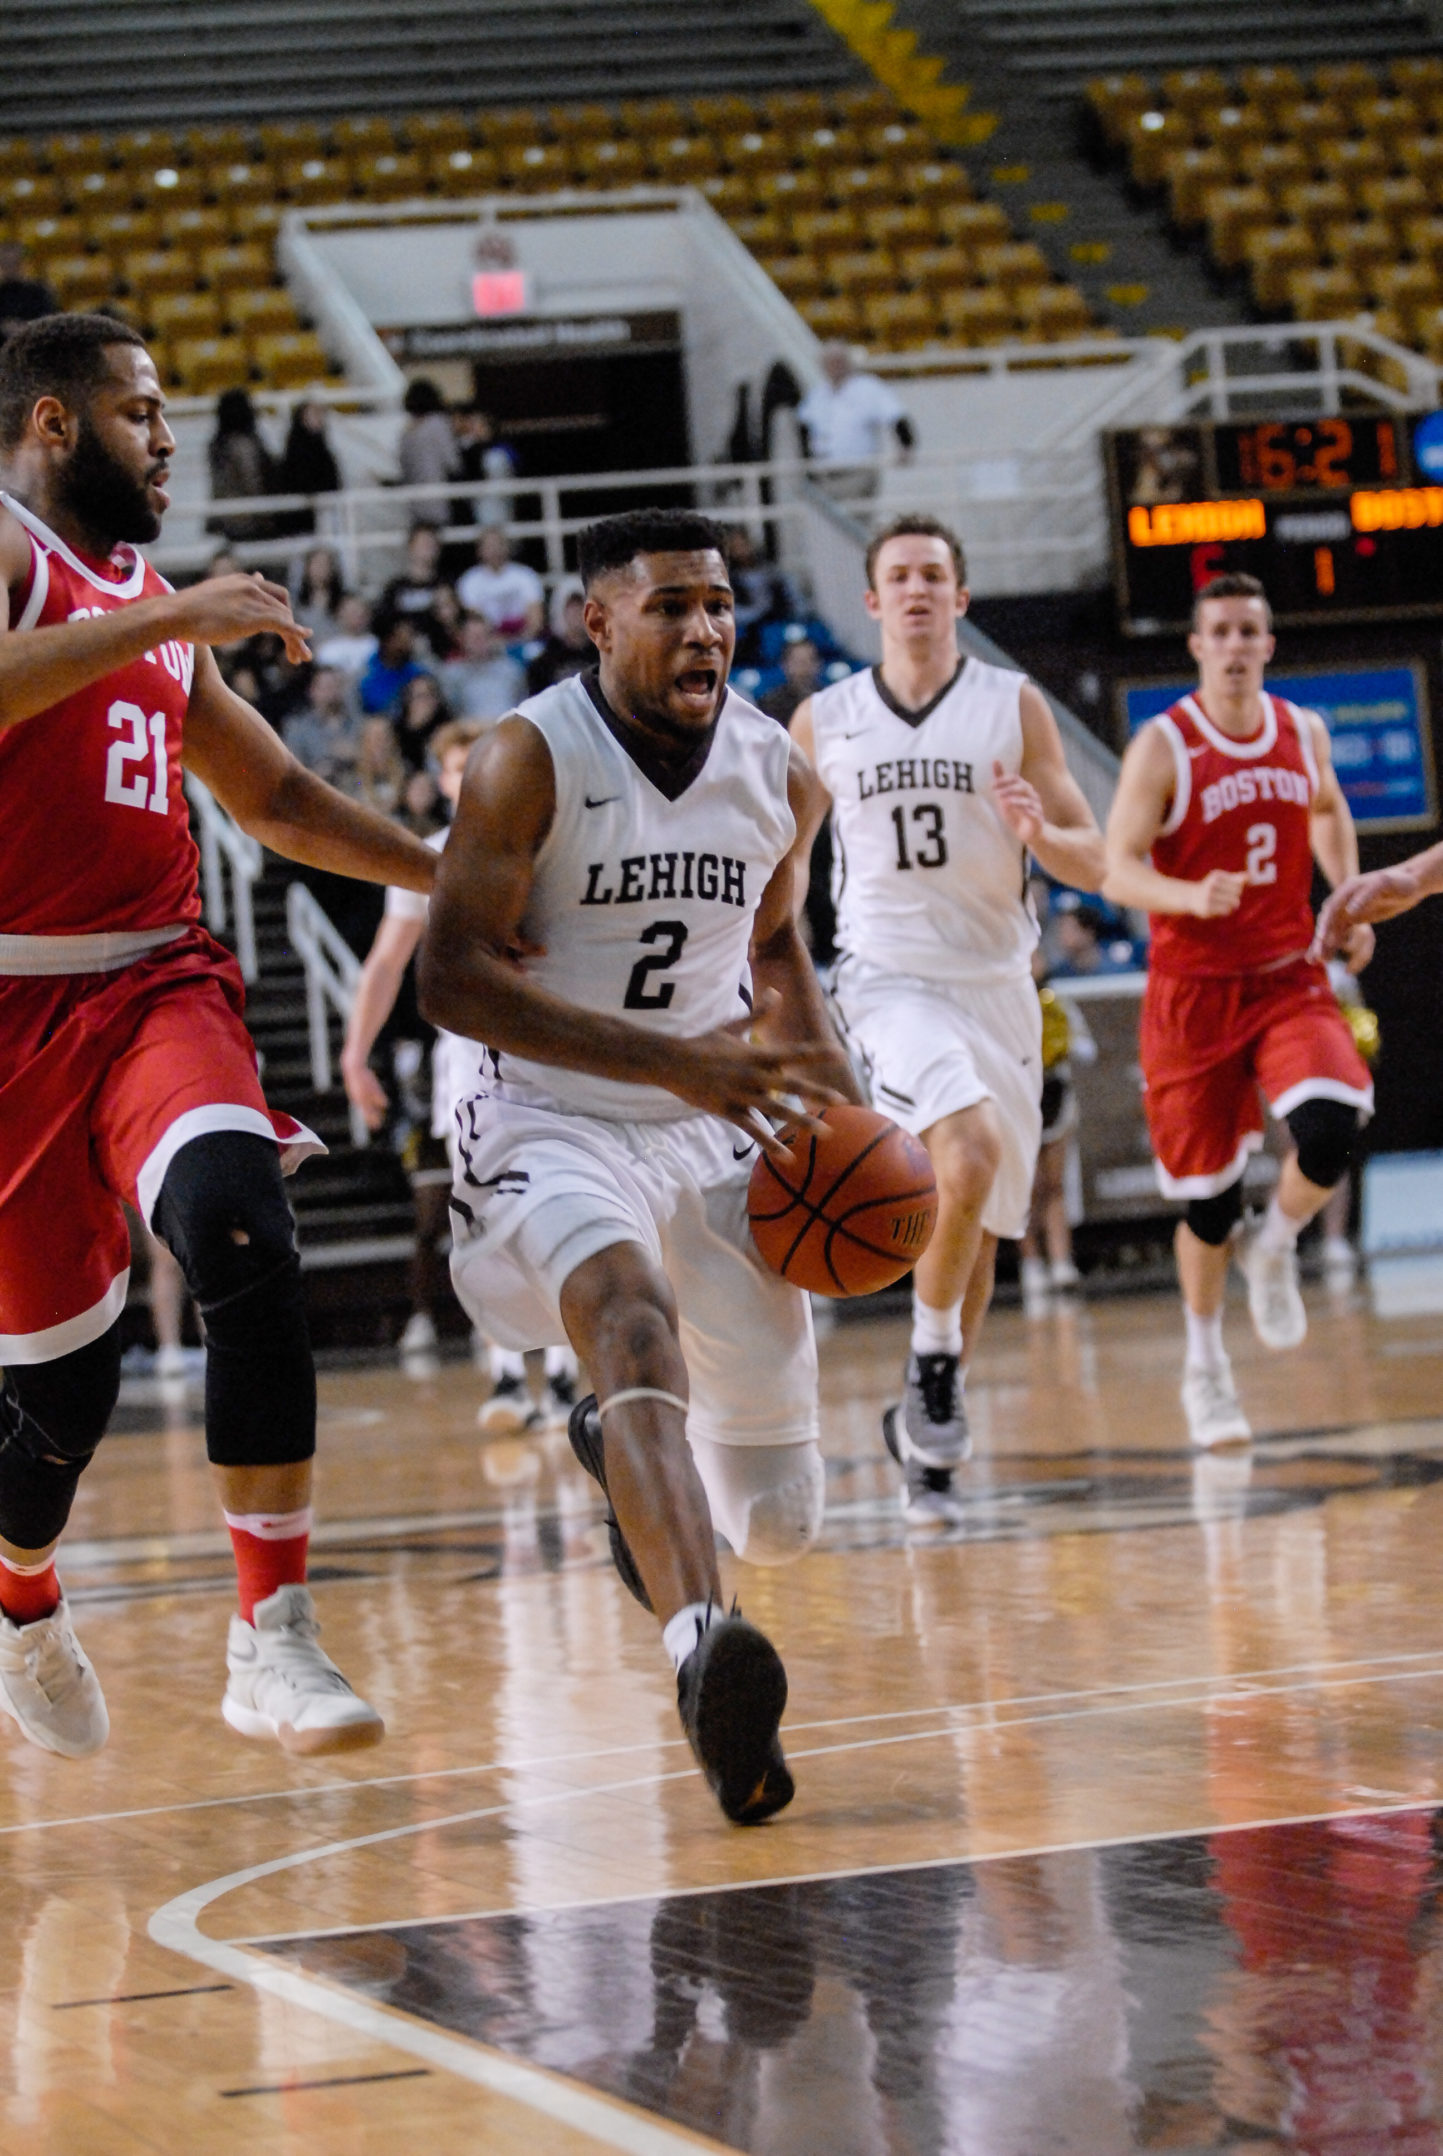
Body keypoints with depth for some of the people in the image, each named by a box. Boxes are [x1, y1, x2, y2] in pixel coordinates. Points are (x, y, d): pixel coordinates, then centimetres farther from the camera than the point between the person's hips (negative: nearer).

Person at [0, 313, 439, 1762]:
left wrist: (452, 876, 23)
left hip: (155, 988, 5)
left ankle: (271, 1641, -28)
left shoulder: (160, 614, 20)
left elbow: (278, 800, 31)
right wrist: (166, 621, -25)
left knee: (242, 1232, -26)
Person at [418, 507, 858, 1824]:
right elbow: (453, 977, -21)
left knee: (780, 1522, 5)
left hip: (715, 1136, 5)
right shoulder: (531, 761, -15)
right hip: (554, 1125, -5)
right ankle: (702, 1648, -55)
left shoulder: (780, 777, 1)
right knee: (631, 1307, -40)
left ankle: (624, 1446, 42)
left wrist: (835, 1095, 4)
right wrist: (671, 1058, -29)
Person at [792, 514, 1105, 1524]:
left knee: (981, 1225, 8)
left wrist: (1036, 829, -19)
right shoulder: (824, 721, 3)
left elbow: (1094, 861, 2)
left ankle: (929, 1437, 24)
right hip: (888, 976, -3)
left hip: (997, 981, 3)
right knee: (968, 1155, -28)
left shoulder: (1014, 705, 2)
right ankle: (934, 1364, -8)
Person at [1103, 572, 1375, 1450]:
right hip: (1193, 989, -3)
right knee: (1208, 1193, 2)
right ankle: (1205, 1366, 24)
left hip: (1289, 978, 3)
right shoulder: (1163, 747, -10)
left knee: (1332, 1123, -24)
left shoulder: (1304, 732, 4)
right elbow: (1119, 868, -15)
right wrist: (1192, 895, -34)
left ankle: (1276, 1253, 8)